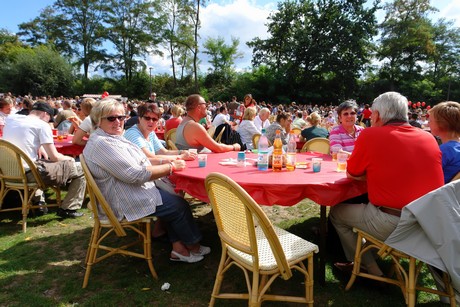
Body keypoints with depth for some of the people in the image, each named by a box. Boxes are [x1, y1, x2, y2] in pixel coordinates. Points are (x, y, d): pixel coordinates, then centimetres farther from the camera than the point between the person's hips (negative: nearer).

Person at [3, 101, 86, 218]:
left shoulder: (10, 119, 13)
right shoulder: (42, 125, -7)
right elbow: (54, 157, -8)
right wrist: (69, 158, 12)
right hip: (28, 174, -8)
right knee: (80, 169, -1)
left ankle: (38, 199, 34)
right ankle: (68, 209, 6)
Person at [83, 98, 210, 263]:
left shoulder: (112, 138, 10)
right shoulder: (102, 143, -23)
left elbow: (138, 162, 13)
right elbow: (135, 174, -27)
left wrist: (176, 158, 2)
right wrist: (171, 167, -19)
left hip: (131, 192, 10)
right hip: (125, 202, -10)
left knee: (175, 201, 9)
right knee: (179, 205, -1)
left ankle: (179, 248, 12)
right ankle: (193, 246, 20)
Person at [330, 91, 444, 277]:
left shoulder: (370, 135, -10)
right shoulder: (429, 138, 4)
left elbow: (351, 174, 2)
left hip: (391, 226, -7)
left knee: (336, 212, 15)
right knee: (365, 206, 29)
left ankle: (371, 270, 21)